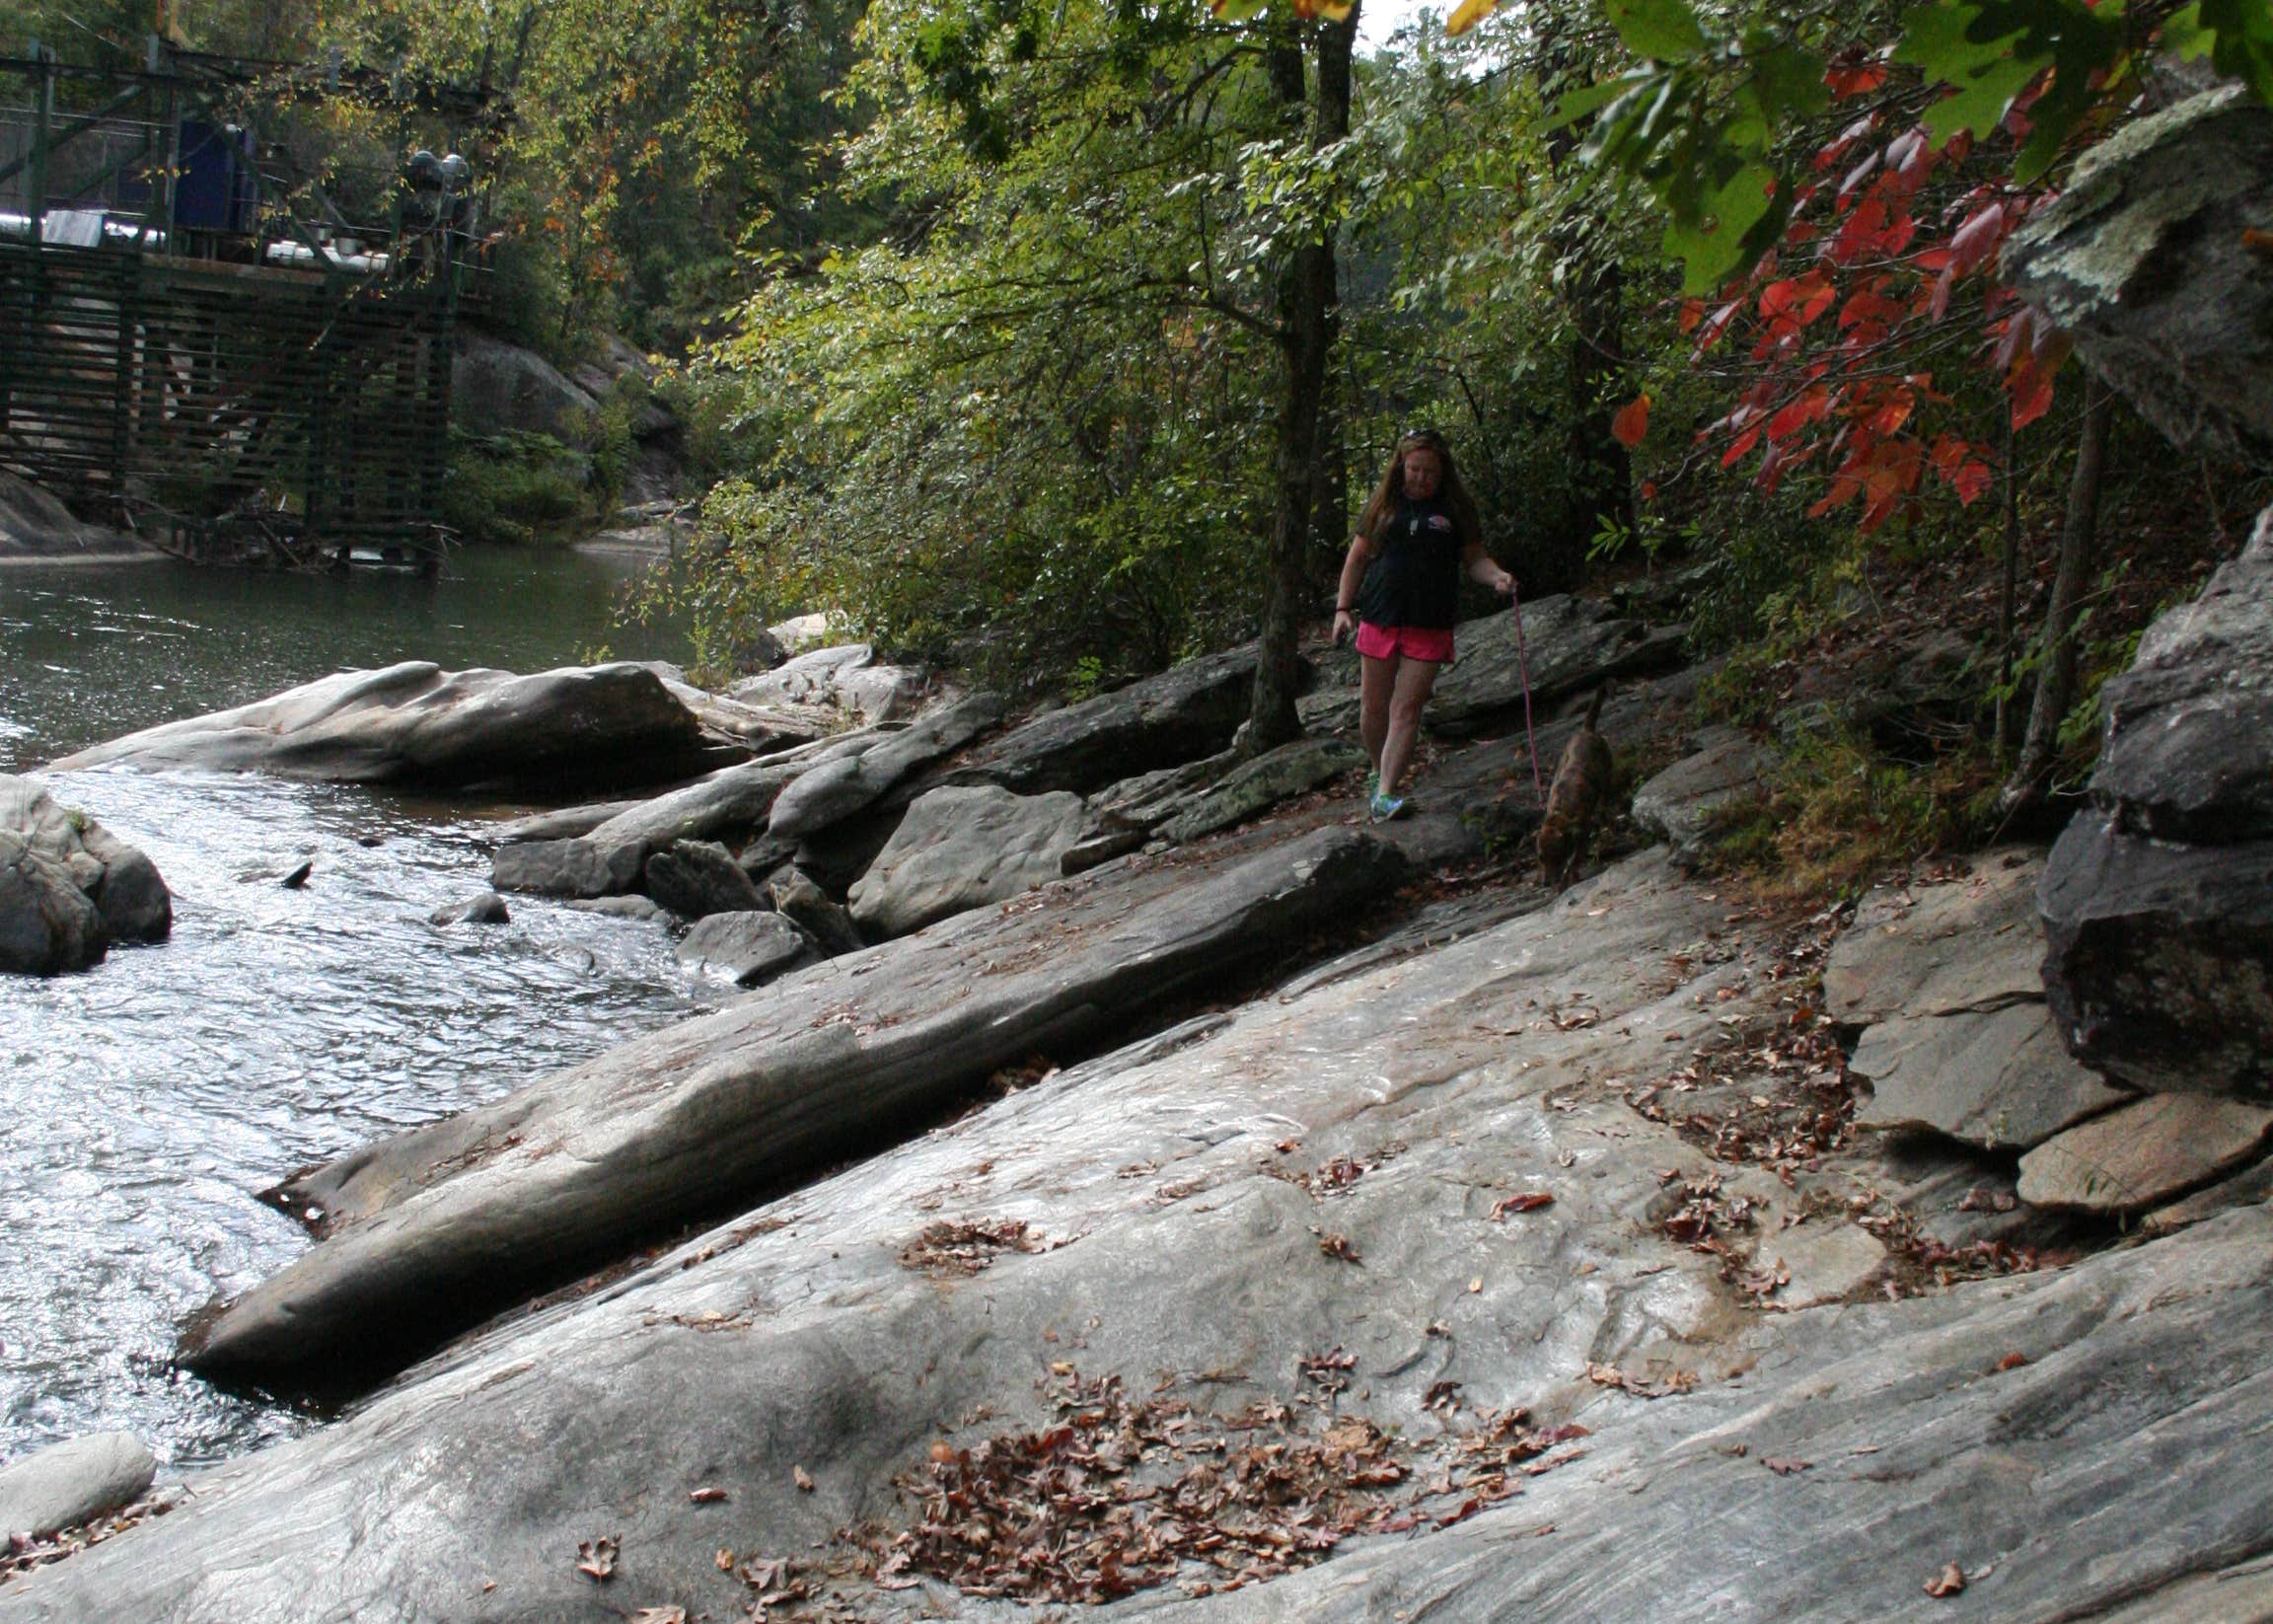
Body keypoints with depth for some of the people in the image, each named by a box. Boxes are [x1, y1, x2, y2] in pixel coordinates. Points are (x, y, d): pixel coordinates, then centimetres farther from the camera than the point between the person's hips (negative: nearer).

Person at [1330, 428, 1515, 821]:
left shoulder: (1455, 509, 5)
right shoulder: (1384, 505, 8)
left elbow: (1474, 559, 9)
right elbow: (1357, 558, 12)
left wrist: (1496, 577, -13)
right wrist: (1343, 607, 4)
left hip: (1429, 627, -2)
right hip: (1379, 620, 2)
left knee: (1406, 711, -8)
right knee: (1373, 707, 7)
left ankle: (1385, 794, -12)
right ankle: (1380, 771, 31)